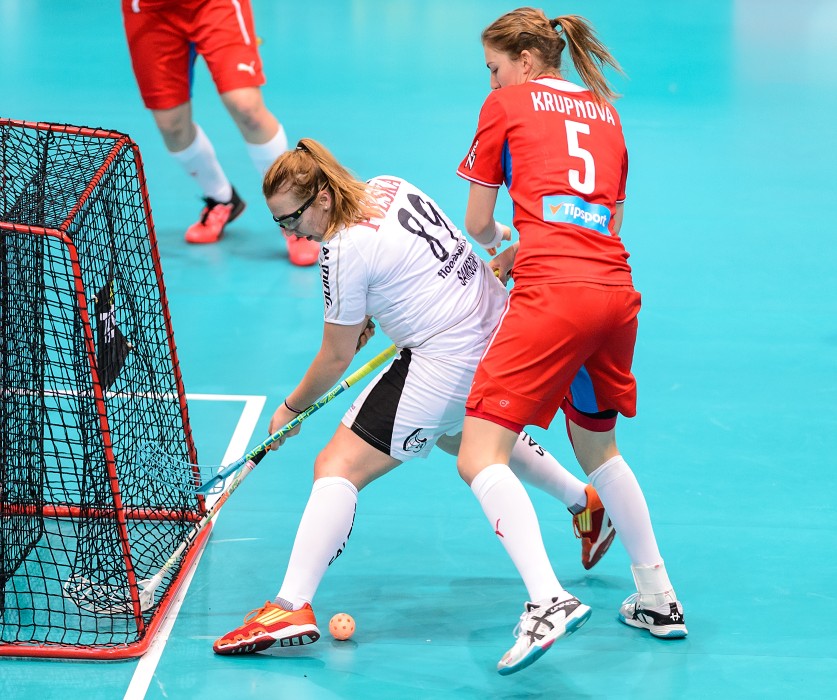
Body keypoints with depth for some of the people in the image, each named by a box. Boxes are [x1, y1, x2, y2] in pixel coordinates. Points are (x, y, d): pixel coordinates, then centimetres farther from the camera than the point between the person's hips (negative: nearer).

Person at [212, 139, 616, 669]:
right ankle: (585, 503, 53)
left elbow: (337, 358, -8)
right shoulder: (389, 186, 4)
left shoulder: (345, 250, -19)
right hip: (496, 330, 10)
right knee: (461, 435, 38)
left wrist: (292, 409, 7)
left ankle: (292, 607, -23)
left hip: (446, 364, -10)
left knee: (338, 467, -11)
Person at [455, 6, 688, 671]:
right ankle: (660, 599, 29)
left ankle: (546, 599, -28)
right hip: (617, 291, 7)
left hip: (553, 295, -7)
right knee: (598, 448, 27)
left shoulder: (507, 104, 8)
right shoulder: (606, 112, 24)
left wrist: (501, 240, 34)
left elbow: (477, 224, 12)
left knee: (480, 459, -9)